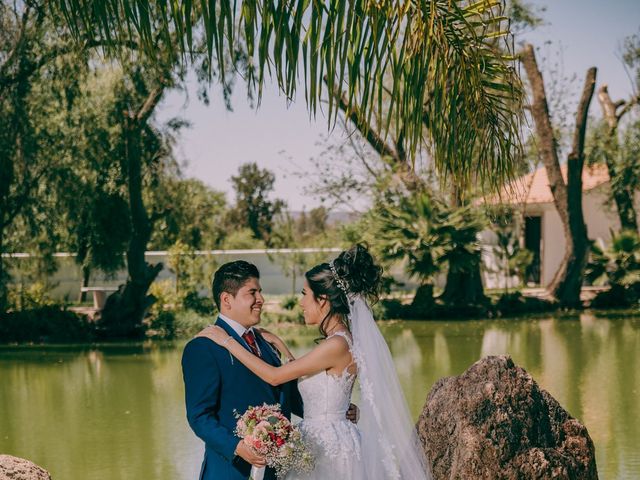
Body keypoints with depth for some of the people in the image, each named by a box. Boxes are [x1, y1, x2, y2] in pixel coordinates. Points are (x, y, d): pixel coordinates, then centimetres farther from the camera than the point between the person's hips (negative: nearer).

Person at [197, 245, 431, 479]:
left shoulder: (337, 345, -19)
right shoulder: (336, 340, 9)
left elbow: (274, 376, -16)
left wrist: (227, 341, -9)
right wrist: (278, 344, 15)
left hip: (330, 447, -9)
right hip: (324, 443, 9)